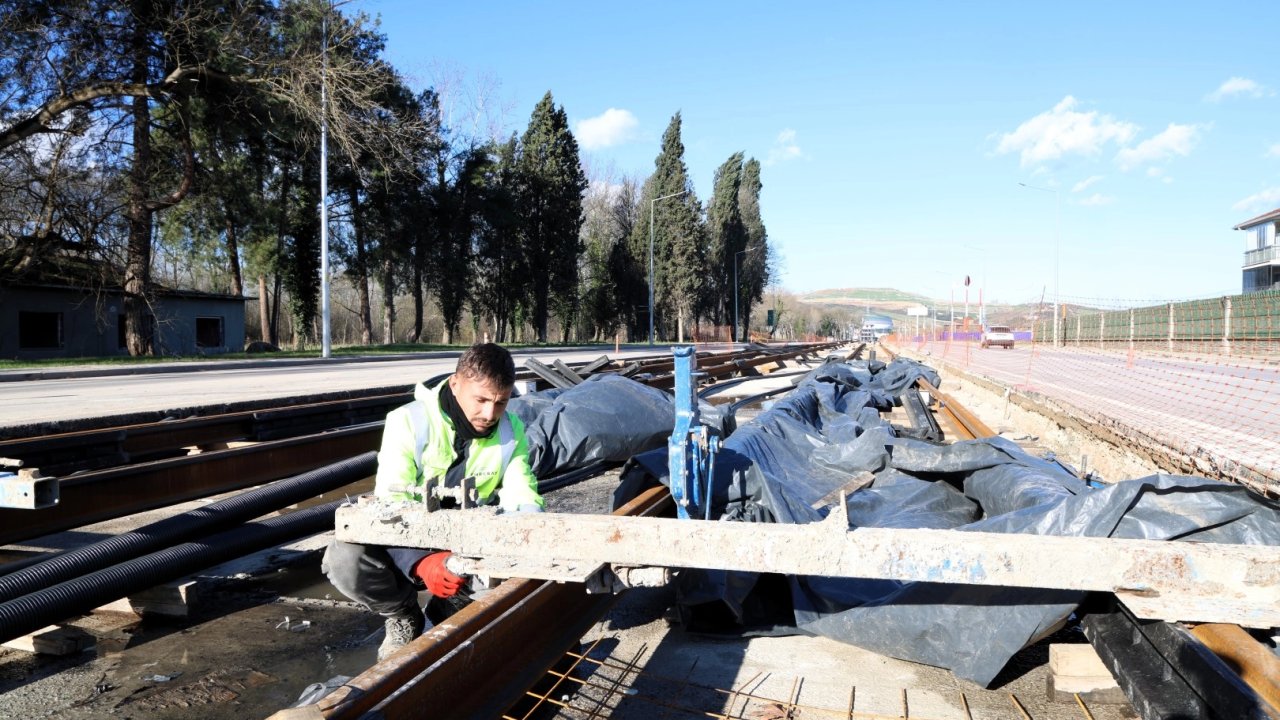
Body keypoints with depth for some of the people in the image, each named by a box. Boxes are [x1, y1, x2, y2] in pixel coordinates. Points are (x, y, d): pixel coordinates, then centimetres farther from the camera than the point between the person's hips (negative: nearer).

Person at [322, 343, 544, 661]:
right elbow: (391, 506, -28)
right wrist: (420, 561, -47)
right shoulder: (409, 422, -21)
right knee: (345, 559, -32)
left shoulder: (512, 431, -8)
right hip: (408, 544, -2)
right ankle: (404, 618, -1)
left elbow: (522, 500, -10)